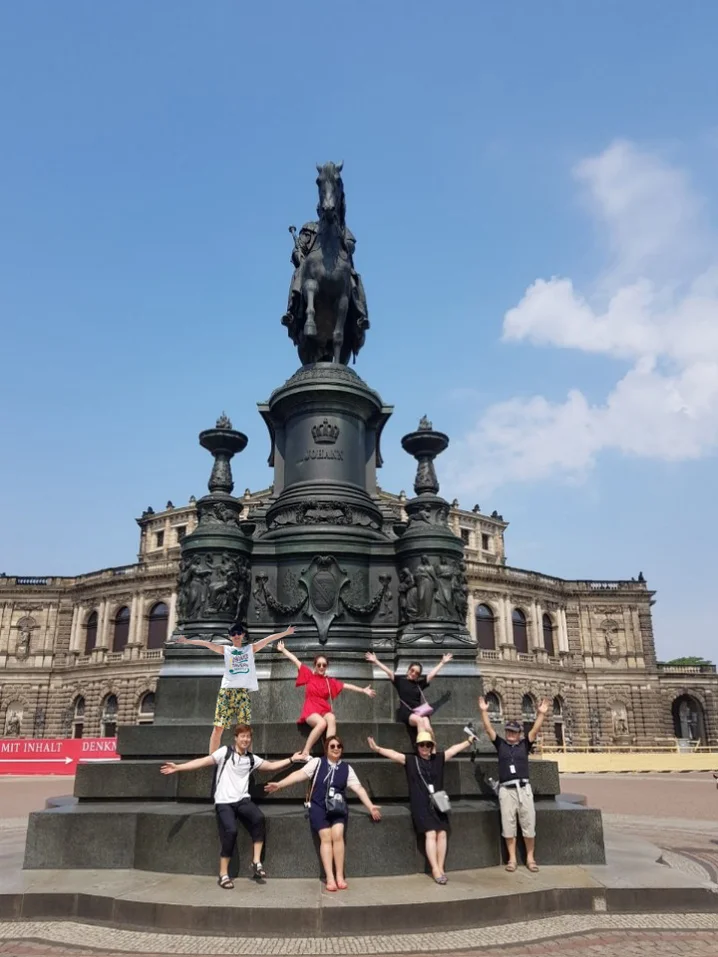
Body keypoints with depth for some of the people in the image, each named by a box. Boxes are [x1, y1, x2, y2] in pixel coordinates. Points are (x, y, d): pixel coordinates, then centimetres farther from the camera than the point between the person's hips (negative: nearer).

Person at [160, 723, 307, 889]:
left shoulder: (252, 759, 12)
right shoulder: (225, 752, 0)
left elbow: (272, 766, 14)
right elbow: (203, 761, -7)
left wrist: (291, 759, 5)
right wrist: (178, 767, -15)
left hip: (242, 800, 3)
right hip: (224, 802, -3)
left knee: (259, 818, -26)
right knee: (230, 831, -25)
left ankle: (256, 862, -12)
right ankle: (223, 874, -7)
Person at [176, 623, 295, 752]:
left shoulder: (250, 649, 15)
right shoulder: (226, 649, 13)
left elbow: (268, 639, 9)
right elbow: (207, 643, 6)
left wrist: (285, 632, 6)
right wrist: (187, 641, 1)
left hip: (243, 691, 0)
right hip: (227, 690, 0)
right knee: (218, 726, -4)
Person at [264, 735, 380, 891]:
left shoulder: (347, 768, 9)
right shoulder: (317, 762, 3)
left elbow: (358, 788, 6)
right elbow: (300, 774, -6)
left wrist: (371, 807, -2)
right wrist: (279, 784, -16)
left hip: (338, 807, 1)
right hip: (318, 806, -1)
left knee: (337, 835, -19)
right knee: (326, 837, -17)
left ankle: (340, 876, -9)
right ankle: (330, 878, -12)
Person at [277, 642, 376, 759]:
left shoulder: (330, 681, 12)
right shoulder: (309, 675, 8)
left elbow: (347, 686, 10)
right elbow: (295, 660, 10)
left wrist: (364, 691, 7)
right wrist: (283, 649, 17)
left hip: (325, 711, 3)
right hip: (310, 710, -3)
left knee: (332, 719, -34)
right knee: (322, 723, -36)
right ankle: (305, 753, -31)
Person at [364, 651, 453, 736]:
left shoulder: (420, 683, 16)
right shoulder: (400, 680, 9)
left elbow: (432, 674, 18)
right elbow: (388, 672, 1)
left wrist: (442, 662, 20)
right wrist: (375, 661, -7)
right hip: (405, 712, -3)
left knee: (427, 728, -28)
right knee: (419, 720, -34)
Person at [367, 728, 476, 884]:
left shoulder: (438, 758, 11)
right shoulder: (410, 760, 2)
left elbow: (454, 749, 11)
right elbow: (393, 754, -10)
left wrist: (469, 741, 7)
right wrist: (377, 749, -22)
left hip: (438, 802, 3)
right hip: (421, 804, -3)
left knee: (442, 833, -5)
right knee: (430, 834, -13)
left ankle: (440, 868, 5)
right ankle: (435, 870, -8)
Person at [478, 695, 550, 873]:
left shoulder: (525, 744, 8)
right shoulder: (500, 744, 8)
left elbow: (535, 730, -3)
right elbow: (488, 729, 1)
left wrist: (541, 714, -14)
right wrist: (484, 711, -9)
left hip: (524, 788, 0)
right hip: (506, 790, 0)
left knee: (529, 824, 4)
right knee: (508, 826, 3)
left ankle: (530, 858, 16)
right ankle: (512, 859, 12)